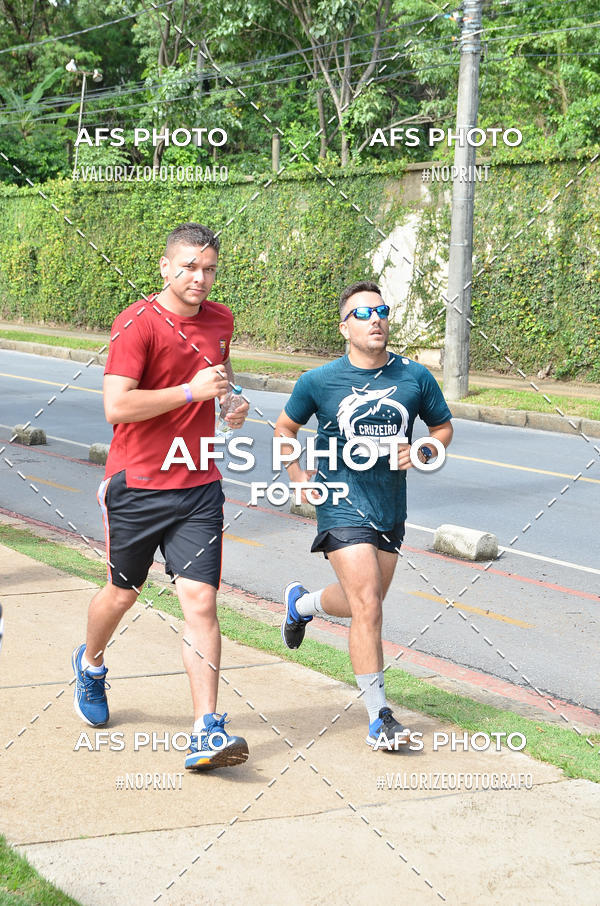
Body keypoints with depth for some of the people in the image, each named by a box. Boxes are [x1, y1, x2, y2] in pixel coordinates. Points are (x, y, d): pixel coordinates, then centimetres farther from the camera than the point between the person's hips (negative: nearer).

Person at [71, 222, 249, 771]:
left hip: (198, 486, 4)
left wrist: (232, 398, 10)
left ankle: (207, 732, -8)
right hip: (137, 484, -3)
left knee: (200, 599, -7)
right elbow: (116, 406, -22)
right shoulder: (137, 324, -12)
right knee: (123, 592, 14)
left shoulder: (220, 319, 8)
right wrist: (192, 390, -24)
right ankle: (91, 664, 47)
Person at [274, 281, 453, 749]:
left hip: (391, 510, 4)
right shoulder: (319, 382, -6)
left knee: (362, 602, 17)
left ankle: (301, 603, 50)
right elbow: (285, 428, 11)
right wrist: (300, 479, 2)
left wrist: (421, 453, -8)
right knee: (368, 608, -13)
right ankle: (380, 718, -3)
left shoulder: (415, 377, -2)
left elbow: (443, 427, 12)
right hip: (343, 506, -4)